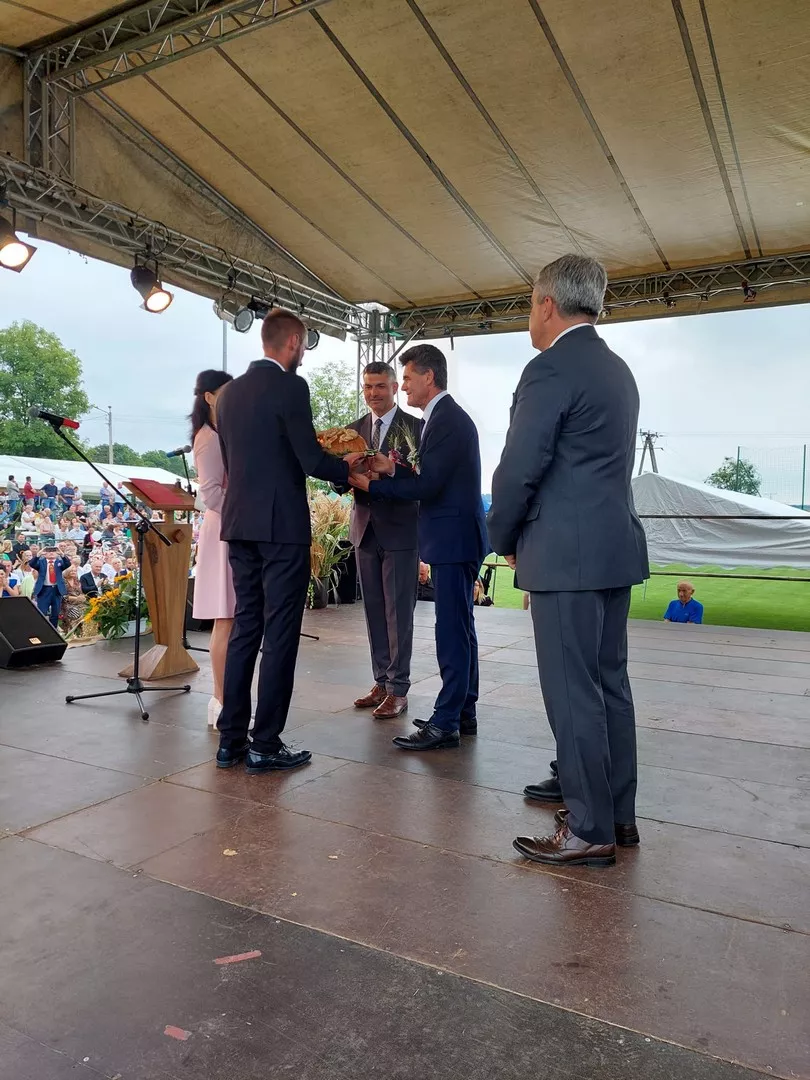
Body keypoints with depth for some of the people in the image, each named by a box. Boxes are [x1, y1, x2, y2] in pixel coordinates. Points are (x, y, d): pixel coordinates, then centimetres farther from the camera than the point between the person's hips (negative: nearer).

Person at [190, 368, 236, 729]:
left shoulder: (222, 435, 18)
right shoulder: (209, 438, -11)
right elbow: (211, 492, -19)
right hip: (225, 532, -9)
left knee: (228, 620, 11)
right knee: (226, 620, -6)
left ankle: (222, 699, 18)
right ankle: (222, 703, 0)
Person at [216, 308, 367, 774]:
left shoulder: (229, 391, 13)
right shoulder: (289, 386, -10)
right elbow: (312, 460, -15)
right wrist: (347, 467, 6)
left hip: (240, 524, 8)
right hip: (282, 526, -8)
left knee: (245, 628, 12)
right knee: (279, 635, -1)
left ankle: (232, 739, 18)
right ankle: (266, 745, 5)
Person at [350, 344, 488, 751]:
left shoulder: (448, 420, -15)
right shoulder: (445, 417, 17)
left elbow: (428, 486, -20)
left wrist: (371, 485, -12)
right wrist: (393, 470, 6)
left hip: (454, 539, -11)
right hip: (453, 538, 11)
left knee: (452, 630, -6)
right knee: (459, 628, 14)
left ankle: (444, 723, 1)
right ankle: (463, 713, 24)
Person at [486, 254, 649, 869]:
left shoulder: (551, 369, -12)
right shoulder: (617, 370, 16)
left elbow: (519, 469, -16)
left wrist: (504, 541, 0)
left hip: (567, 556, -9)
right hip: (615, 547, 10)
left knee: (572, 693, -1)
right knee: (610, 684, 15)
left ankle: (590, 832, 10)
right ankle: (618, 813, 27)